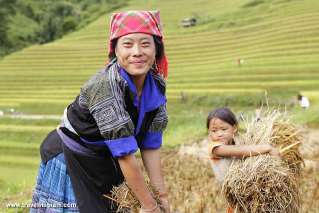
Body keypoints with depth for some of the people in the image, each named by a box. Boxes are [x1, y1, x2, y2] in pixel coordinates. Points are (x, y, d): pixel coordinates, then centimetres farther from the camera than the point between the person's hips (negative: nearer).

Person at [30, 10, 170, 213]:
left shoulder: (157, 85, -10)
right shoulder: (105, 85, -31)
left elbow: (151, 145, -5)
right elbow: (125, 153, -30)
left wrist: (162, 194, -7)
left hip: (107, 164, 6)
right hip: (72, 164, -6)